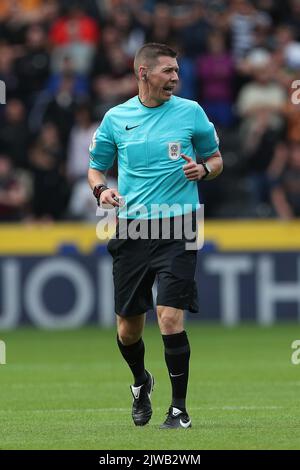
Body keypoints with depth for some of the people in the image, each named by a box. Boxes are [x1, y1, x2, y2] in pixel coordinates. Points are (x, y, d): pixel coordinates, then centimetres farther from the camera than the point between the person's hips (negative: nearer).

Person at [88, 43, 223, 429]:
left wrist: (203, 169, -9)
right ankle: (141, 382, 40)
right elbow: (96, 166, 16)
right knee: (127, 329, 8)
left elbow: (215, 158, 13)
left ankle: (179, 408, -4)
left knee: (170, 316, -16)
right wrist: (100, 188, -6)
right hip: (131, 230, 2)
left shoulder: (190, 112, 3)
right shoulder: (115, 118, 6)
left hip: (177, 227, -2)